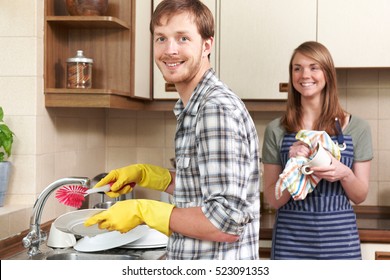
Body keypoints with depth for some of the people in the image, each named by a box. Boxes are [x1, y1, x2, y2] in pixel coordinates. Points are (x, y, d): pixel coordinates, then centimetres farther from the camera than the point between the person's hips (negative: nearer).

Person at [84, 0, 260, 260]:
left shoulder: (218, 109, -22)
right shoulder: (193, 109, 8)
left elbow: (227, 223, -27)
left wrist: (144, 211, -20)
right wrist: (143, 174, 9)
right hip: (189, 263, 9)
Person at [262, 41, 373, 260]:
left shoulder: (357, 128, 0)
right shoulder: (277, 130, -1)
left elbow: (360, 196, 3)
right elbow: (273, 200, -1)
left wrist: (345, 174, -17)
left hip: (339, 236, 0)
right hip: (291, 237, 0)